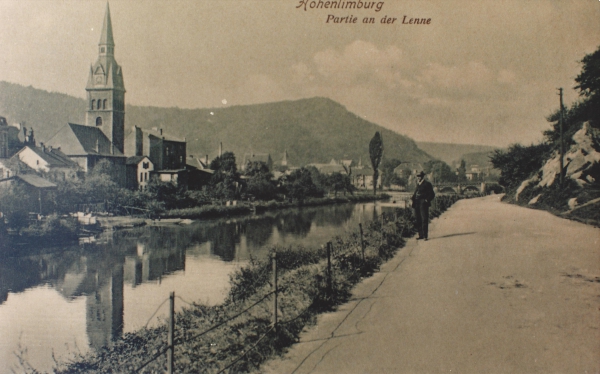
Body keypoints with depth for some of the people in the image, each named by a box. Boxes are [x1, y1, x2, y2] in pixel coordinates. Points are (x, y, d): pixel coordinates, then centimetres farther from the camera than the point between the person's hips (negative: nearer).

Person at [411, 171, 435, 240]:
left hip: (423, 204, -7)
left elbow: (432, 194, -4)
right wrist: (413, 200, 9)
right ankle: (420, 235, 15)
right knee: (418, 220, 8)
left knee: (424, 219, -9)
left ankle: (425, 236, -9)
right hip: (417, 204, 7)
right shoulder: (418, 184, 18)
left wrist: (427, 200, -11)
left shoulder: (427, 184, -3)